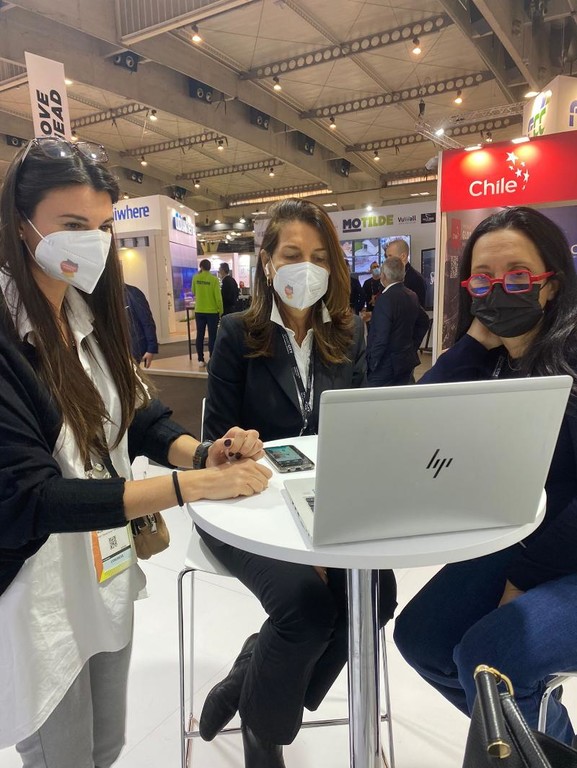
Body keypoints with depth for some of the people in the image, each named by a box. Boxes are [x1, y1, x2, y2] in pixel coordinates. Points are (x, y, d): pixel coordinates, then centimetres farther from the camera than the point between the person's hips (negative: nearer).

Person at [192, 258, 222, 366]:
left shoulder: (196, 278, -1)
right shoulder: (214, 279, -10)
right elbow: (218, 296, -11)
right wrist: (221, 310, -1)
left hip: (199, 311, 3)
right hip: (212, 311, -3)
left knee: (200, 335, 9)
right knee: (212, 336, 3)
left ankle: (201, 360, 12)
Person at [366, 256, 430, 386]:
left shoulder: (386, 299, -19)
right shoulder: (412, 296, 6)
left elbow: (381, 338, -22)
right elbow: (424, 322, 19)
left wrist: (371, 364, -12)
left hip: (385, 367, -8)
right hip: (407, 361, 8)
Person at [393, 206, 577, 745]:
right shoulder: (485, 359, 3)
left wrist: (525, 576, -16)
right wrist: (476, 340, -14)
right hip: (517, 541, 7)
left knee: (486, 654, -22)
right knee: (420, 637, 1)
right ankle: (528, 726, 27)